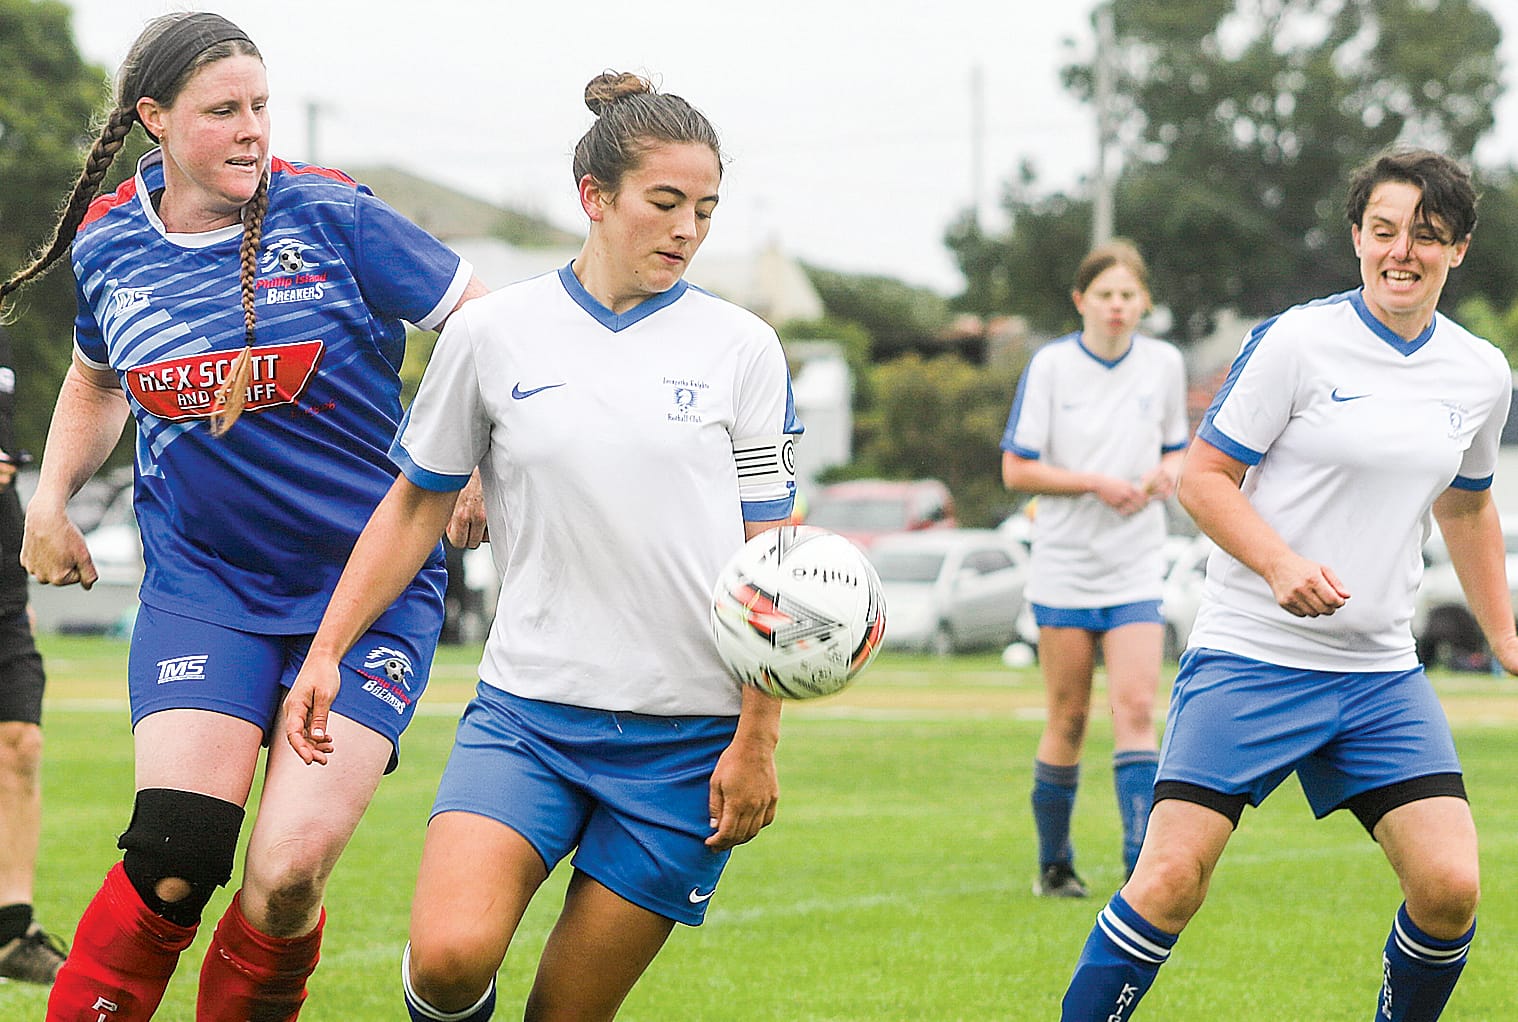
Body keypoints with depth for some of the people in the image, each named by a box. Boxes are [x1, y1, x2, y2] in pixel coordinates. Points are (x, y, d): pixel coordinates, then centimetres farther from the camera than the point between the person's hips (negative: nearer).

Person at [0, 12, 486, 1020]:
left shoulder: (330, 217, -7)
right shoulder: (109, 246, 5)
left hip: (372, 583, -2)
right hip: (201, 586, 2)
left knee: (289, 876, -14)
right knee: (173, 862, -16)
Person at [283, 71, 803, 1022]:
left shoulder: (742, 347, 3)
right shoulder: (493, 333, 2)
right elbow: (417, 507, 13)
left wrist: (757, 739, -1)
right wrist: (326, 650, 6)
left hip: (688, 731, 0)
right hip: (528, 710, 0)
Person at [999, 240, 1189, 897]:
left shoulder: (1164, 364, 4)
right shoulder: (1050, 365, -5)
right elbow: (1015, 470, -5)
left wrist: (1168, 472, -6)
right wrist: (1095, 483, -17)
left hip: (1136, 571, 2)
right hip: (1064, 566, -2)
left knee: (1135, 709, -12)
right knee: (1068, 719, 4)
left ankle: (1144, 870, -16)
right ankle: (1054, 864, 20)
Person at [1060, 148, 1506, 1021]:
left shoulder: (1482, 375, 8)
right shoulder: (1296, 342, -8)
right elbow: (1204, 475, -5)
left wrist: (1505, 634, 24)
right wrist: (1281, 563, -20)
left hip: (1380, 671, 4)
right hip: (1248, 655, -4)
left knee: (1450, 886, -9)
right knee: (1172, 880, -13)